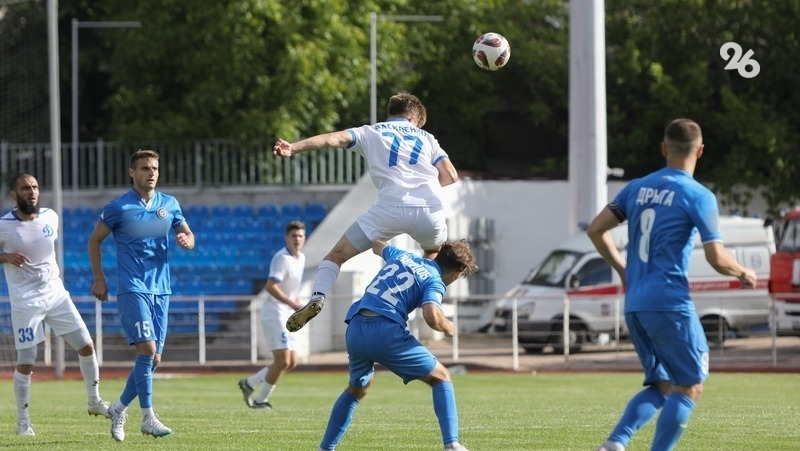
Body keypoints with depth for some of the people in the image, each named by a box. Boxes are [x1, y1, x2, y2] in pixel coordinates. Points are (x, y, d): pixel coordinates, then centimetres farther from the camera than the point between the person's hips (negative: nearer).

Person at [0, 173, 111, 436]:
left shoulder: (50, 218, 3)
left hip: (56, 294, 5)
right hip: (25, 303, -5)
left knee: (86, 346, 4)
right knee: (25, 364, -4)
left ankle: (95, 402, 22)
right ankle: (23, 420, 11)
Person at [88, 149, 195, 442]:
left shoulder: (169, 204, 9)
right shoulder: (118, 207, -4)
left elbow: (188, 236, 12)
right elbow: (94, 241, 5)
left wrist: (186, 239, -13)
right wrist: (99, 280, 0)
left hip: (161, 289, 5)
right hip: (132, 288, -5)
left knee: (153, 358, 6)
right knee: (147, 349, -17)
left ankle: (119, 409, 24)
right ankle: (147, 418, -12)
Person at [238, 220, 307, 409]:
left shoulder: (301, 258, 12)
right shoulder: (282, 258, -16)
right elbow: (271, 287, -27)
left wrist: (295, 302, 10)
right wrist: (293, 303, -30)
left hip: (286, 316, 9)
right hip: (275, 314, -9)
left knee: (291, 363, 8)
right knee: (283, 361, -13)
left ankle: (249, 383, 19)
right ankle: (260, 400, 0)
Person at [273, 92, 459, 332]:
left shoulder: (370, 132, 22)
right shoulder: (426, 138, 26)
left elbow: (335, 138, 4)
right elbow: (450, 176, 16)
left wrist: (293, 148, -7)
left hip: (391, 207, -2)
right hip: (430, 209, 2)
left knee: (337, 255, 7)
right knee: (436, 254, 36)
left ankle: (317, 297, -17)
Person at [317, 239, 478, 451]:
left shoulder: (403, 256, 23)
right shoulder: (434, 282, 4)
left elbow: (377, 245, 45)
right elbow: (431, 316, -15)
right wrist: (448, 328, 6)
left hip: (355, 329, 6)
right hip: (386, 332, -6)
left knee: (357, 389, 31)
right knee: (441, 378, 10)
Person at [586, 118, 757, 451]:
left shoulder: (637, 188, 11)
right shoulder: (698, 196, -7)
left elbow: (596, 230, 12)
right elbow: (717, 258, -11)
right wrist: (743, 273, 9)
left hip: (634, 304, 7)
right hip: (670, 303, -7)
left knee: (660, 386, 15)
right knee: (689, 388, 2)